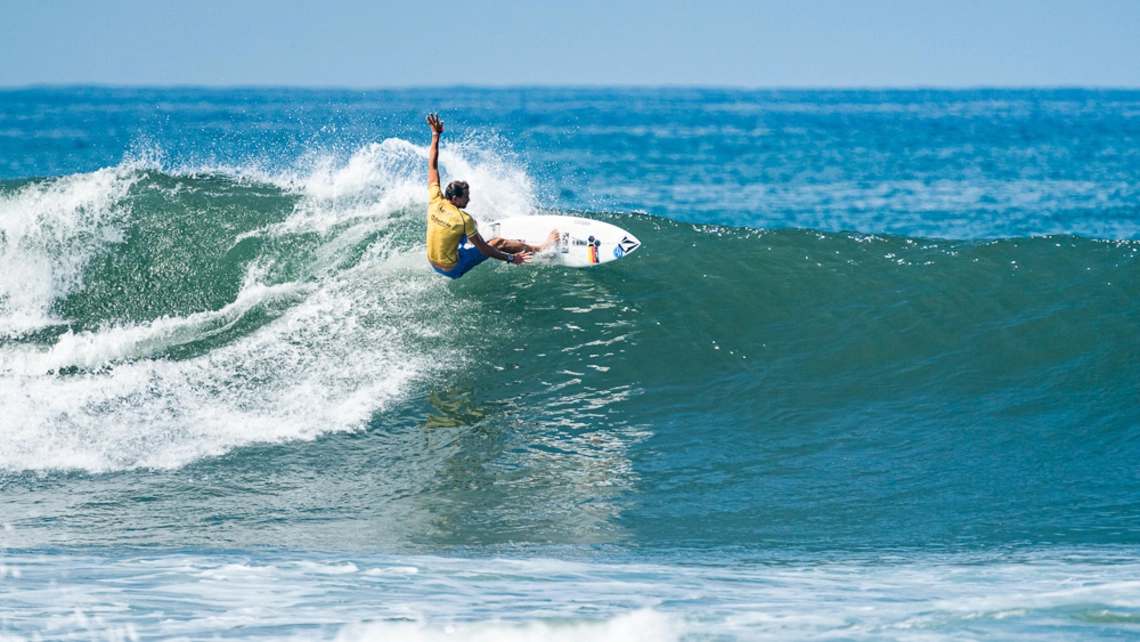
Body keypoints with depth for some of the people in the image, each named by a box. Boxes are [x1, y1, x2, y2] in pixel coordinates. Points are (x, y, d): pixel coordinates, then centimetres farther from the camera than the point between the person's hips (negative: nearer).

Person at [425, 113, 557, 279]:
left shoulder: (435, 201, -13)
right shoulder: (464, 219, -28)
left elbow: (433, 167, -3)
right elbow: (483, 249, -19)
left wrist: (435, 135, 1)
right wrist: (510, 258, -9)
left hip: (434, 263, 7)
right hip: (452, 269, -7)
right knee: (499, 243, 5)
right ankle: (541, 249, 19)